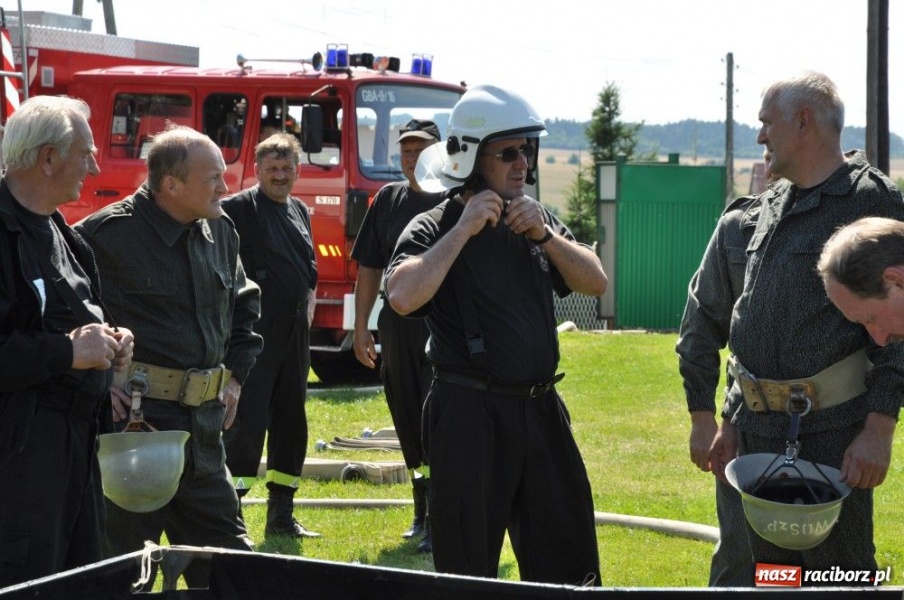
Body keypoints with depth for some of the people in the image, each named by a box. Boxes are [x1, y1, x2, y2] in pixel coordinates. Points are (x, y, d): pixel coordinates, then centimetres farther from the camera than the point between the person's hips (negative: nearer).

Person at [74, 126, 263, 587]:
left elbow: (244, 304, 28)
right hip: (134, 420, -7)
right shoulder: (108, 233, -13)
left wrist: (235, 375, 18)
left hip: (204, 423, 7)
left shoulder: (219, 232, 10)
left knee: (228, 549, 11)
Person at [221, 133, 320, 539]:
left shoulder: (300, 212, 16)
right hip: (255, 332, -8)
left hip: (294, 333, 8)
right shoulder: (238, 209, -7)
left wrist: (307, 312, 15)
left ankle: (281, 515, 19)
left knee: (291, 420, 11)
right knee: (247, 420, -11)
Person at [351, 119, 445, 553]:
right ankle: (422, 514, 23)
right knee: (409, 423, 10)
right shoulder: (388, 200, 12)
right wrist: (361, 327, 10)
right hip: (397, 329, 5)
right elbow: (369, 269, 15)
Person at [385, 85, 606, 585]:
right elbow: (403, 296, -25)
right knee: (468, 567, 1)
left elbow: (595, 282, 6)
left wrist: (544, 236, -8)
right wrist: (463, 230, -21)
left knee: (568, 561, 10)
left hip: (540, 410, 6)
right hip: (470, 414, -6)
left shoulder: (536, 220, 13)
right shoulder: (435, 229, -7)